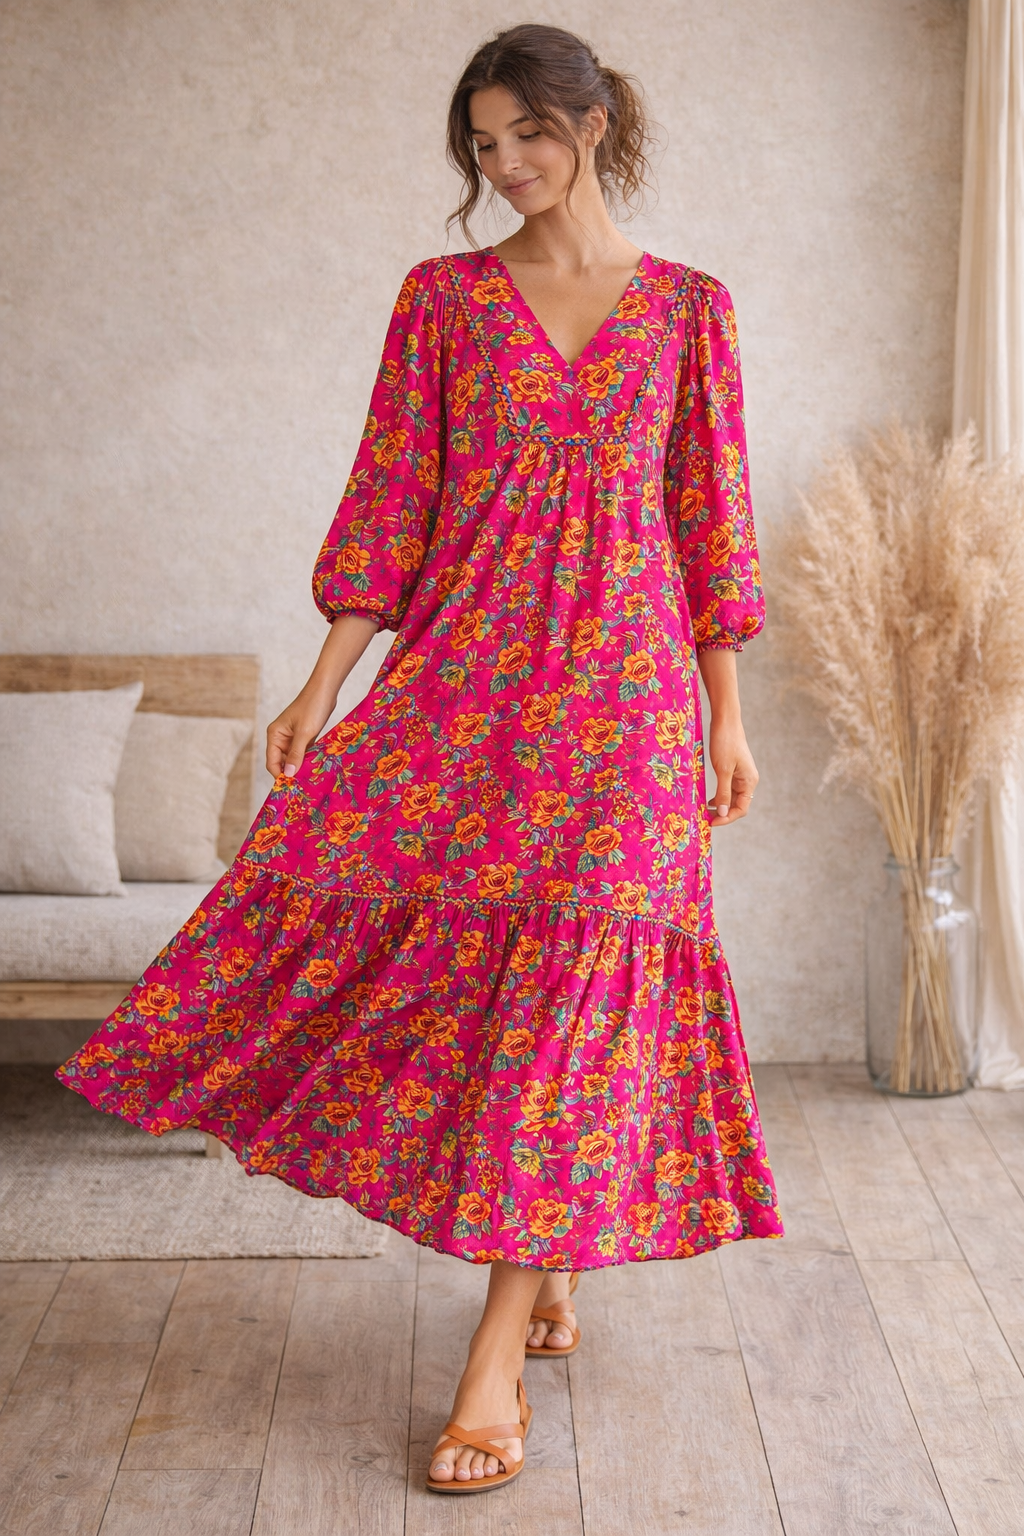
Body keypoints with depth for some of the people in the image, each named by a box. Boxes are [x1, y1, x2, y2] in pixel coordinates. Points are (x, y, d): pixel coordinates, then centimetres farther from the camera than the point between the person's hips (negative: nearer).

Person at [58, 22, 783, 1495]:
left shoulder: (688, 307, 7)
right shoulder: (443, 297, 7)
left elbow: (712, 517, 7)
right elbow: (391, 498, 4)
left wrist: (729, 717, 4)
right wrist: (326, 682, -4)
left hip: (621, 685, -1)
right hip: (462, 675, 2)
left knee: (575, 973, -7)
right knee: (437, 946, -2)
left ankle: (498, 1351, -2)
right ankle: (544, 1274, 21)